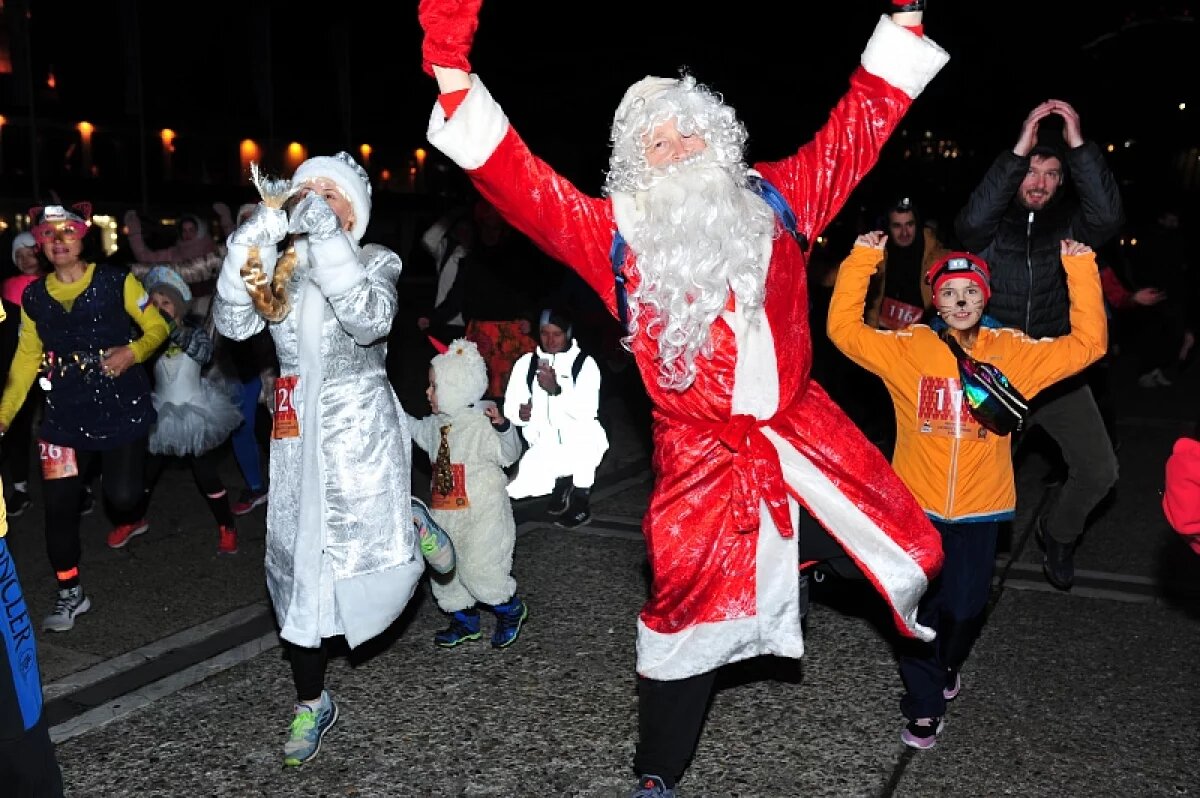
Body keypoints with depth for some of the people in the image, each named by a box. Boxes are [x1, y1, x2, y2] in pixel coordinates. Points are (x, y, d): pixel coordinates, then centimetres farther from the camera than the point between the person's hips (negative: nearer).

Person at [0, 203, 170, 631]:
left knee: (122, 494, -8)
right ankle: (70, 593, 18)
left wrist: (133, 352, -20)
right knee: (58, 503, 1)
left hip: (121, 407, -3)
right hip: (65, 414, 3)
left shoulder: (116, 282, -5)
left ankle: (127, 520, 33)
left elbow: (157, 327, 1)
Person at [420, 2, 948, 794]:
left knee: (907, 545, 8)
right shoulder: (618, 231, -4)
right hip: (703, 454, -2)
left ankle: (924, 646, 47)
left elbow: (860, 122, 9)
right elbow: (513, 178, -11)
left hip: (803, 431, 3)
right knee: (687, 612, 6)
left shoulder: (775, 199, 3)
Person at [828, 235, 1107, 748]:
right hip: (917, 505, -1)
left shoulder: (1013, 353, -1)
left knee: (965, 607, 12)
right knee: (920, 606, 6)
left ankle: (947, 664, 46)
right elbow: (844, 330, -11)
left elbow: (1088, 344, -3)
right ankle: (925, 702, 26)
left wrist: (1081, 269, -9)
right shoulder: (909, 347, -6)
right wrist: (862, 261, -17)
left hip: (980, 508, 2)